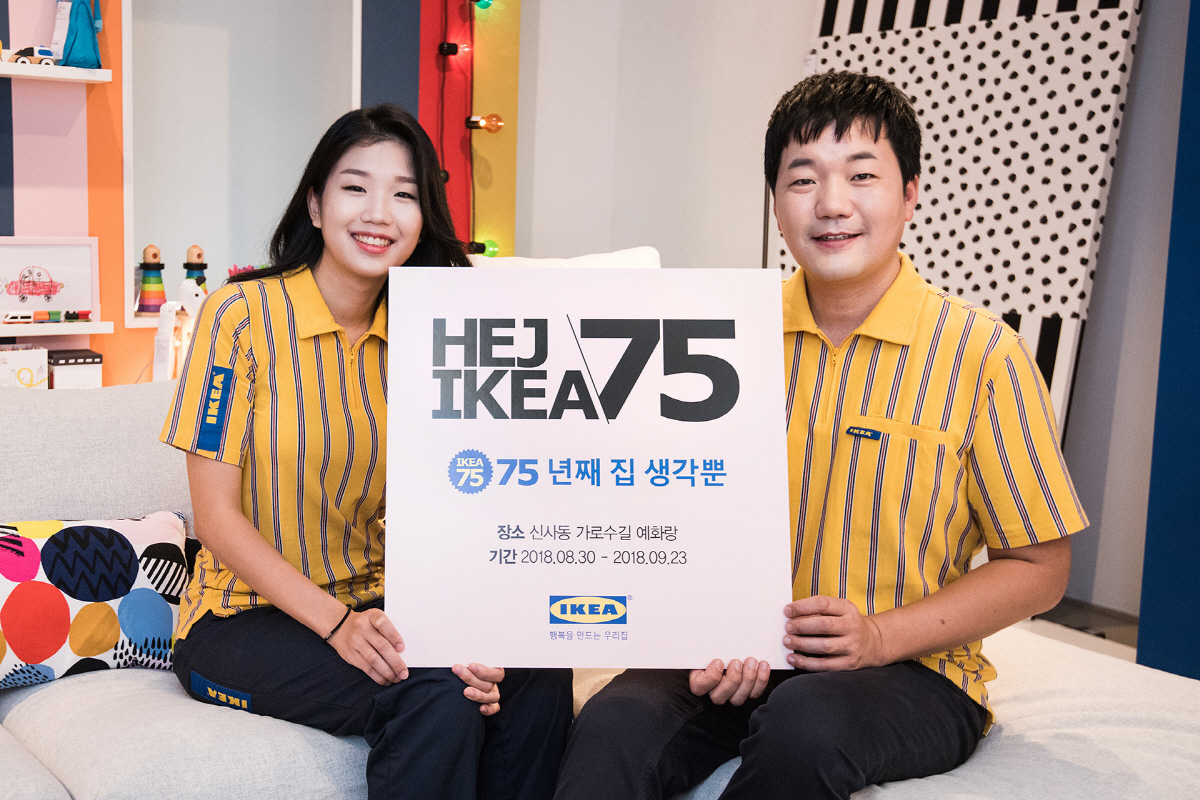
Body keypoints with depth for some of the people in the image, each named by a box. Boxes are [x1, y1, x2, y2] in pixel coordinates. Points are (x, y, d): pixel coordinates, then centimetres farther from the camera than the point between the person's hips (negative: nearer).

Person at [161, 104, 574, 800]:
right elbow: (217, 516, -11)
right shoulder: (242, 314, -10)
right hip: (243, 619, -4)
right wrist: (338, 623, -23)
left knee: (539, 676, -22)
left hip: (373, 607, 4)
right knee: (435, 695, -29)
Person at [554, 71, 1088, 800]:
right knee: (615, 728, -30)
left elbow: (1039, 567, -3)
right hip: (745, 656, 2)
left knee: (805, 726, -35)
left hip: (914, 668, -1)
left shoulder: (981, 354, -7)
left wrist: (880, 636, -15)